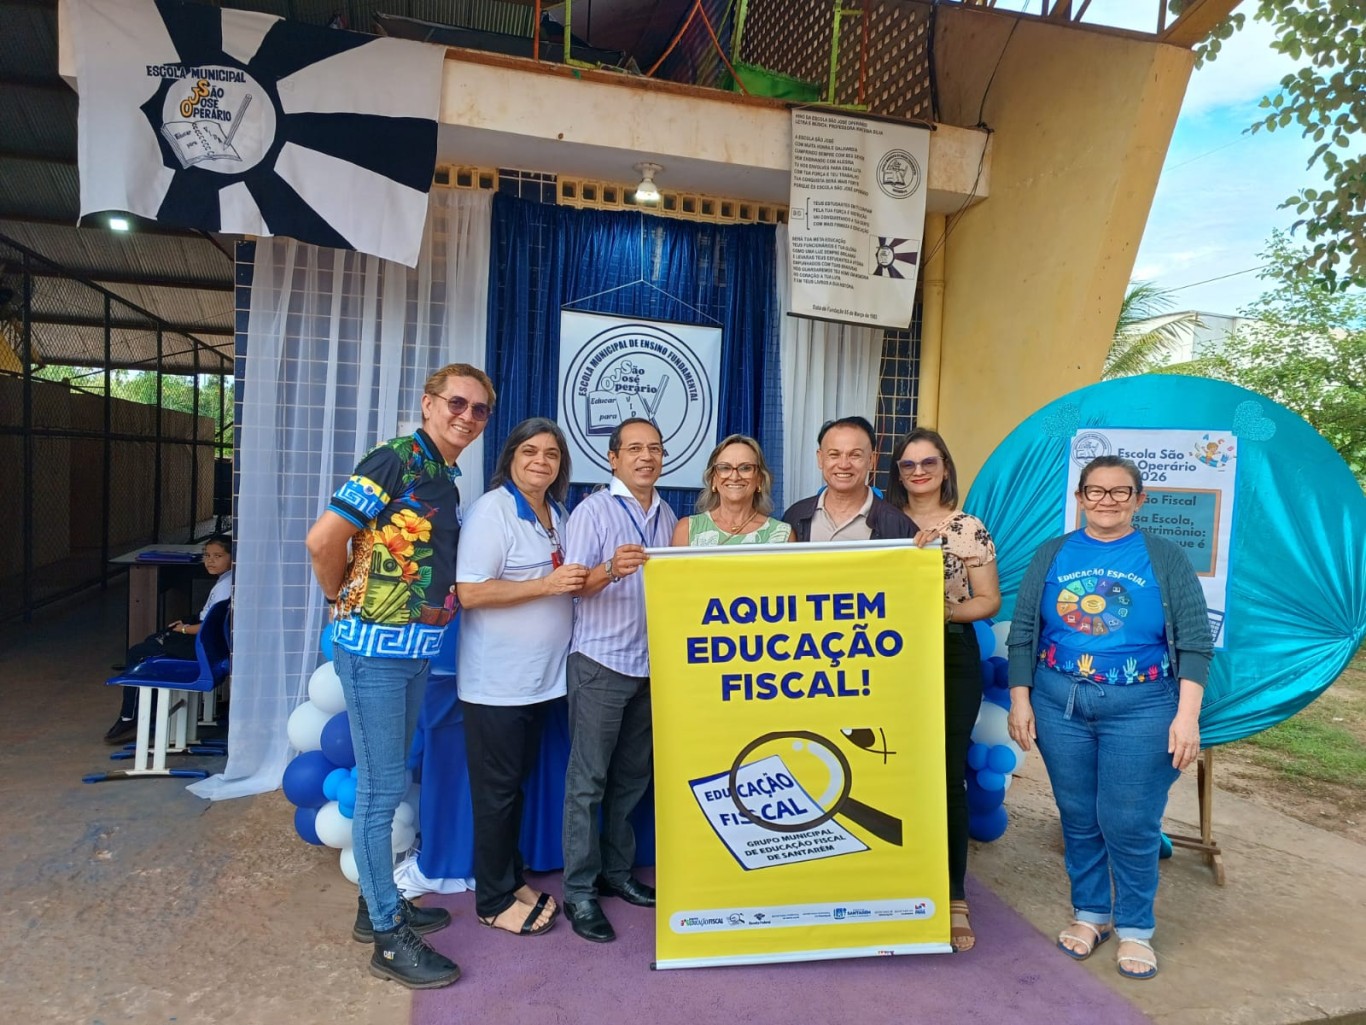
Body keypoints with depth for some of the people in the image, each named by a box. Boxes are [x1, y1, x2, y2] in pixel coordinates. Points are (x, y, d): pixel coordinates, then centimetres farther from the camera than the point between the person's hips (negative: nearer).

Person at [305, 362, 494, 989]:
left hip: (415, 649, 9)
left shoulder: (446, 482, 11)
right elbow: (323, 539, -20)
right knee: (381, 788, 1)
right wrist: (345, 601, -6)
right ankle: (389, 938, 14)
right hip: (374, 648, -9)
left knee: (388, 783, 19)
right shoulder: (395, 460, -15)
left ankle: (377, 902, 34)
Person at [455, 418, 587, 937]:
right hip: (496, 680, -7)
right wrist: (547, 585, -22)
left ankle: (513, 879, 33)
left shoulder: (558, 514, 12)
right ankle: (494, 901, 19)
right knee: (496, 790, 4)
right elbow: (469, 592, -21)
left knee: (517, 783, 18)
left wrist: (577, 582, 4)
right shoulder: (491, 510, -13)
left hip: (540, 677, 8)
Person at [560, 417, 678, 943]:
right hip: (600, 663, -5)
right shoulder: (592, 511, -7)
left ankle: (617, 872, 28)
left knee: (632, 777, 13)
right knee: (588, 780, 1)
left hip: (652, 664, 6)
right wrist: (611, 571, -34)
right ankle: (579, 891, 12)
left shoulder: (668, 516, 10)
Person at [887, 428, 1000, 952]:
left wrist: (945, 611, -17)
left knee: (947, 774, 1)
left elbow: (989, 600, 0)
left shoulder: (970, 529, 0)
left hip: (952, 658, -2)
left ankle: (953, 899, 14)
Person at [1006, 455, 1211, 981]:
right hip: (1059, 703, 2)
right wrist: (1020, 699, 0)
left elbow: (1194, 641, -3)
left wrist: (1187, 715, -10)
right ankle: (1089, 912, 31)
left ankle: (1135, 928, 23)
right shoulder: (1052, 554, 4)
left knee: (1130, 824, 2)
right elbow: (1022, 633, 4)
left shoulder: (1166, 557, 0)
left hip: (1140, 707, -2)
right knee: (1078, 817, 12)